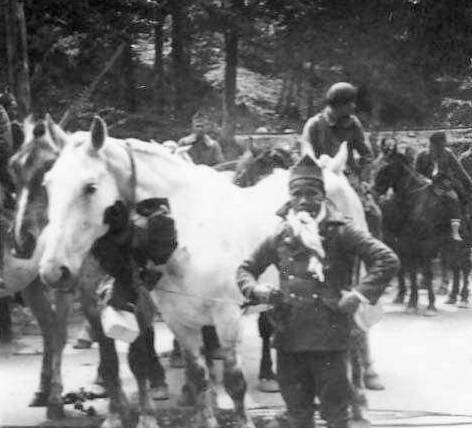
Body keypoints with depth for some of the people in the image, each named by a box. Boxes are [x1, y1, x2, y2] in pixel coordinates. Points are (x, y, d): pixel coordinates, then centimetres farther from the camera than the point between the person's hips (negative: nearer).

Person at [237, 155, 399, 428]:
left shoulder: (339, 232, -5)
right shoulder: (281, 237, 8)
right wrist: (255, 289, -1)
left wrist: (359, 295, -15)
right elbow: (246, 269, 20)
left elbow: (387, 260, -10)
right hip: (289, 337, 4)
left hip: (329, 337, -4)